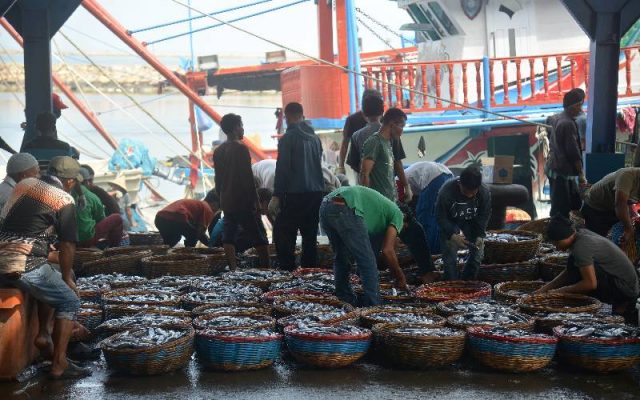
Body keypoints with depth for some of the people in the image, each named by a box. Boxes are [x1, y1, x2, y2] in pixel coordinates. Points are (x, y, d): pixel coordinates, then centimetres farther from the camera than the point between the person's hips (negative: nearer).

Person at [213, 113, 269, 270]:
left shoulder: (218, 151, 11)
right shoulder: (240, 148, -13)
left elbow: (217, 179, 15)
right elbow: (247, 178, -16)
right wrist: (255, 200, -11)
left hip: (226, 202, 7)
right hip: (243, 202, -7)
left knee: (228, 236, 5)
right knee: (259, 237, -1)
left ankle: (233, 269, 1)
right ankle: (266, 267, -1)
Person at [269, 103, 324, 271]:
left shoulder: (288, 138, -9)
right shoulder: (314, 137, 11)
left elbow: (282, 169, -13)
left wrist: (276, 196, -11)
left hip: (295, 194, -7)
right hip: (316, 193, 7)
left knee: (282, 233, -3)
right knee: (310, 234, 12)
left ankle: (287, 270, -9)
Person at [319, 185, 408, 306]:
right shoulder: (397, 214, 17)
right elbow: (388, 251, 4)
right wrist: (400, 277, 17)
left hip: (325, 206, 9)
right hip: (344, 209, -9)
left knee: (340, 258, 25)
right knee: (367, 261, 4)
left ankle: (345, 301, 31)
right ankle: (373, 306, 7)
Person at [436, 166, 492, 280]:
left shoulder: (485, 192, -27)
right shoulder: (446, 191, -34)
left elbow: (484, 216, -11)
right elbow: (441, 217, -22)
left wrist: (480, 235, -24)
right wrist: (453, 236, -32)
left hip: (472, 223, 3)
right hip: (450, 224, -2)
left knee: (477, 254, -5)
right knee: (450, 256, -15)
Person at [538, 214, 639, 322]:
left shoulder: (581, 247, -23)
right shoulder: (581, 234, 5)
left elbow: (591, 283, -25)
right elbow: (569, 272, 12)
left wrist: (561, 291, -14)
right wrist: (546, 288, 4)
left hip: (623, 288, -10)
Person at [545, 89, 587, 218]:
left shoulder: (557, 118, 11)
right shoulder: (568, 123, -18)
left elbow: (549, 120, 38)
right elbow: (573, 152, -21)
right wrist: (581, 174, -15)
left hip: (555, 168, 11)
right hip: (561, 171, -11)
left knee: (575, 203, 13)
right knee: (560, 210, -10)